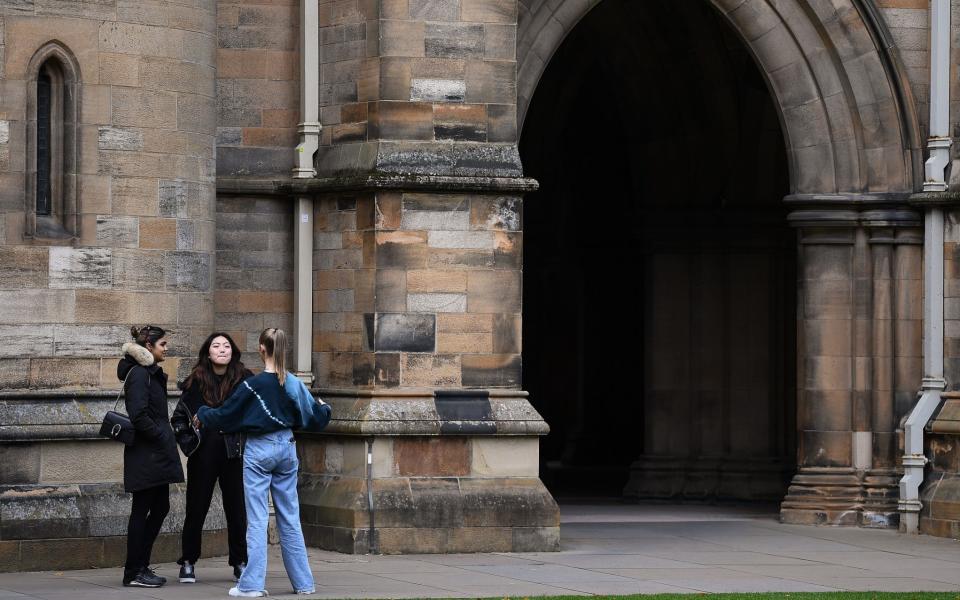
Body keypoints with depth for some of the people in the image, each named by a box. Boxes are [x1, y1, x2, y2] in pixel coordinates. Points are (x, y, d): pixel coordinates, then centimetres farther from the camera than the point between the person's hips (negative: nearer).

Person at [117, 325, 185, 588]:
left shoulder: (152, 373, 16)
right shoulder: (139, 374, -14)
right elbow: (138, 415, -23)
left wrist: (164, 436, 10)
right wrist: (160, 436, -15)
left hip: (156, 456, 10)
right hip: (145, 455, -10)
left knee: (160, 507, 12)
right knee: (142, 510, -4)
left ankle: (140, 565, 19)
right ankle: (134, 573, 1)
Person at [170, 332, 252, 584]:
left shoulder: (244, 379, -3)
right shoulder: (196, 381, 1)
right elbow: (179, 416, 9)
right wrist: (185, 438, -4)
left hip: (234, 452, 0)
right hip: (203, 454, 0)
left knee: (237, 508, 5)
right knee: (196, 508, 6)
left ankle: (240, 562, 16)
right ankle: (188, 563, 15)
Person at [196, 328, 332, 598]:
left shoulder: (253, 385, -14)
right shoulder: (293, 384, -2)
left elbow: (226, 415, -6)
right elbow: (314, 418, 7)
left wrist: (203, 416, 15)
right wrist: (324, 408, 30)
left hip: (259, 450, -4)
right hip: (286, 448, 4)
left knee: (257, 519, -2)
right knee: (290, 519, 11)